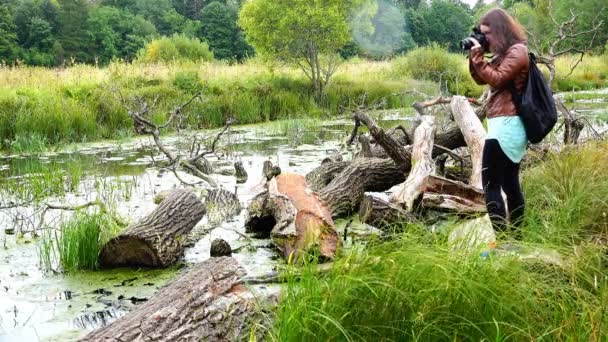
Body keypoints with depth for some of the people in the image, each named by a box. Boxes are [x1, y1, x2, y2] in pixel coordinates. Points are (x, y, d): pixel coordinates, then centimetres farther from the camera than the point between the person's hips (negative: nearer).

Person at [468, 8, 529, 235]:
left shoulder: (517, 51, -10)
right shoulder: (504, 53, 18)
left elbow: (496, 80, -17)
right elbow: (481, 79, 19)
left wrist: (478, 57, -15)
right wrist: (474, 55, 6)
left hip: (505, 125, -11)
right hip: (510, 126, 11)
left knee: (490, 185, -12)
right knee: (510, 183, 12)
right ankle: (516, 236, 17)